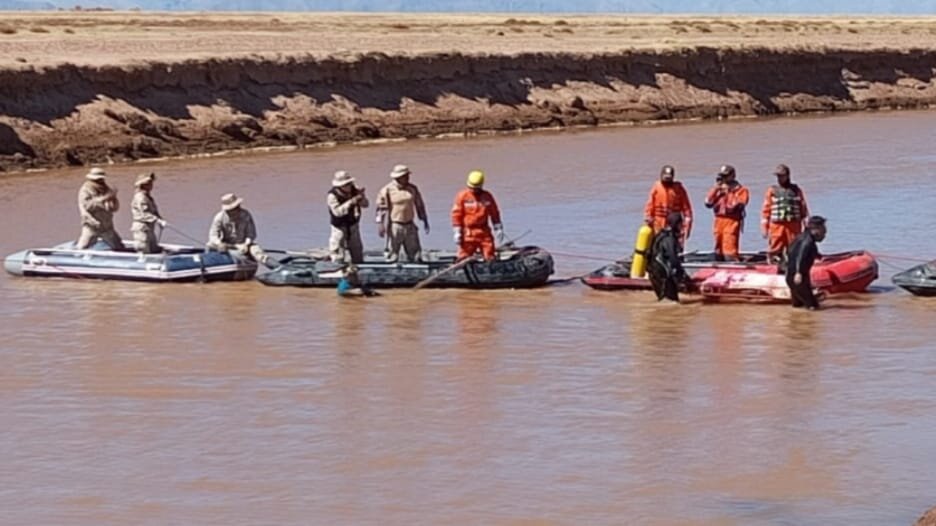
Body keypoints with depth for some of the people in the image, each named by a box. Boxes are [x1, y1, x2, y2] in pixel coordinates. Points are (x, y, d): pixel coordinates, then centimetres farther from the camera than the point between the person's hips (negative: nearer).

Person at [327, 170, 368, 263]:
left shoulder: (354, 191, -6)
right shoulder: (332, 196, -21)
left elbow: (365, 204, -5)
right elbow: (337, 211, -31)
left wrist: (361, 196, -27)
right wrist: (350, 202, -39)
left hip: (353, 225, 5)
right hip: (339, 227, -5)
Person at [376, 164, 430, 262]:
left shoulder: (412, 189, 6)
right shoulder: (387, 190, -7)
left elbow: (420, 205, 15)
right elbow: (381, 208, -8)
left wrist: (425, 221, 16)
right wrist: (380, 224, -14)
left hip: (409, 226, 4)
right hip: (394, 227, -4)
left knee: (415, 253, 5)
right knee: (392, 256, 1)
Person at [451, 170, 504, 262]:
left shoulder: (487, 197, 6)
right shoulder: (462, 196, -2)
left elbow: (494, 214, 13)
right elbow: (456, 215, -3)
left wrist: (498, 229, 10)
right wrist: (457, 232, -7)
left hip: (484, 232, 2)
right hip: (468, 233, -2)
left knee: (490, 257, 1)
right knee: (464, 257, -2)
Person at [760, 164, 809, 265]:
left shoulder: (796, 191, 10)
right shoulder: (772, 191, 8)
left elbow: (803, 209, 11)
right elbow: (766, 210, 6)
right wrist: (764, 227, 0)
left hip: (793, 227, 1)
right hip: (776, 226, -1)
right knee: (774, 251, -4)